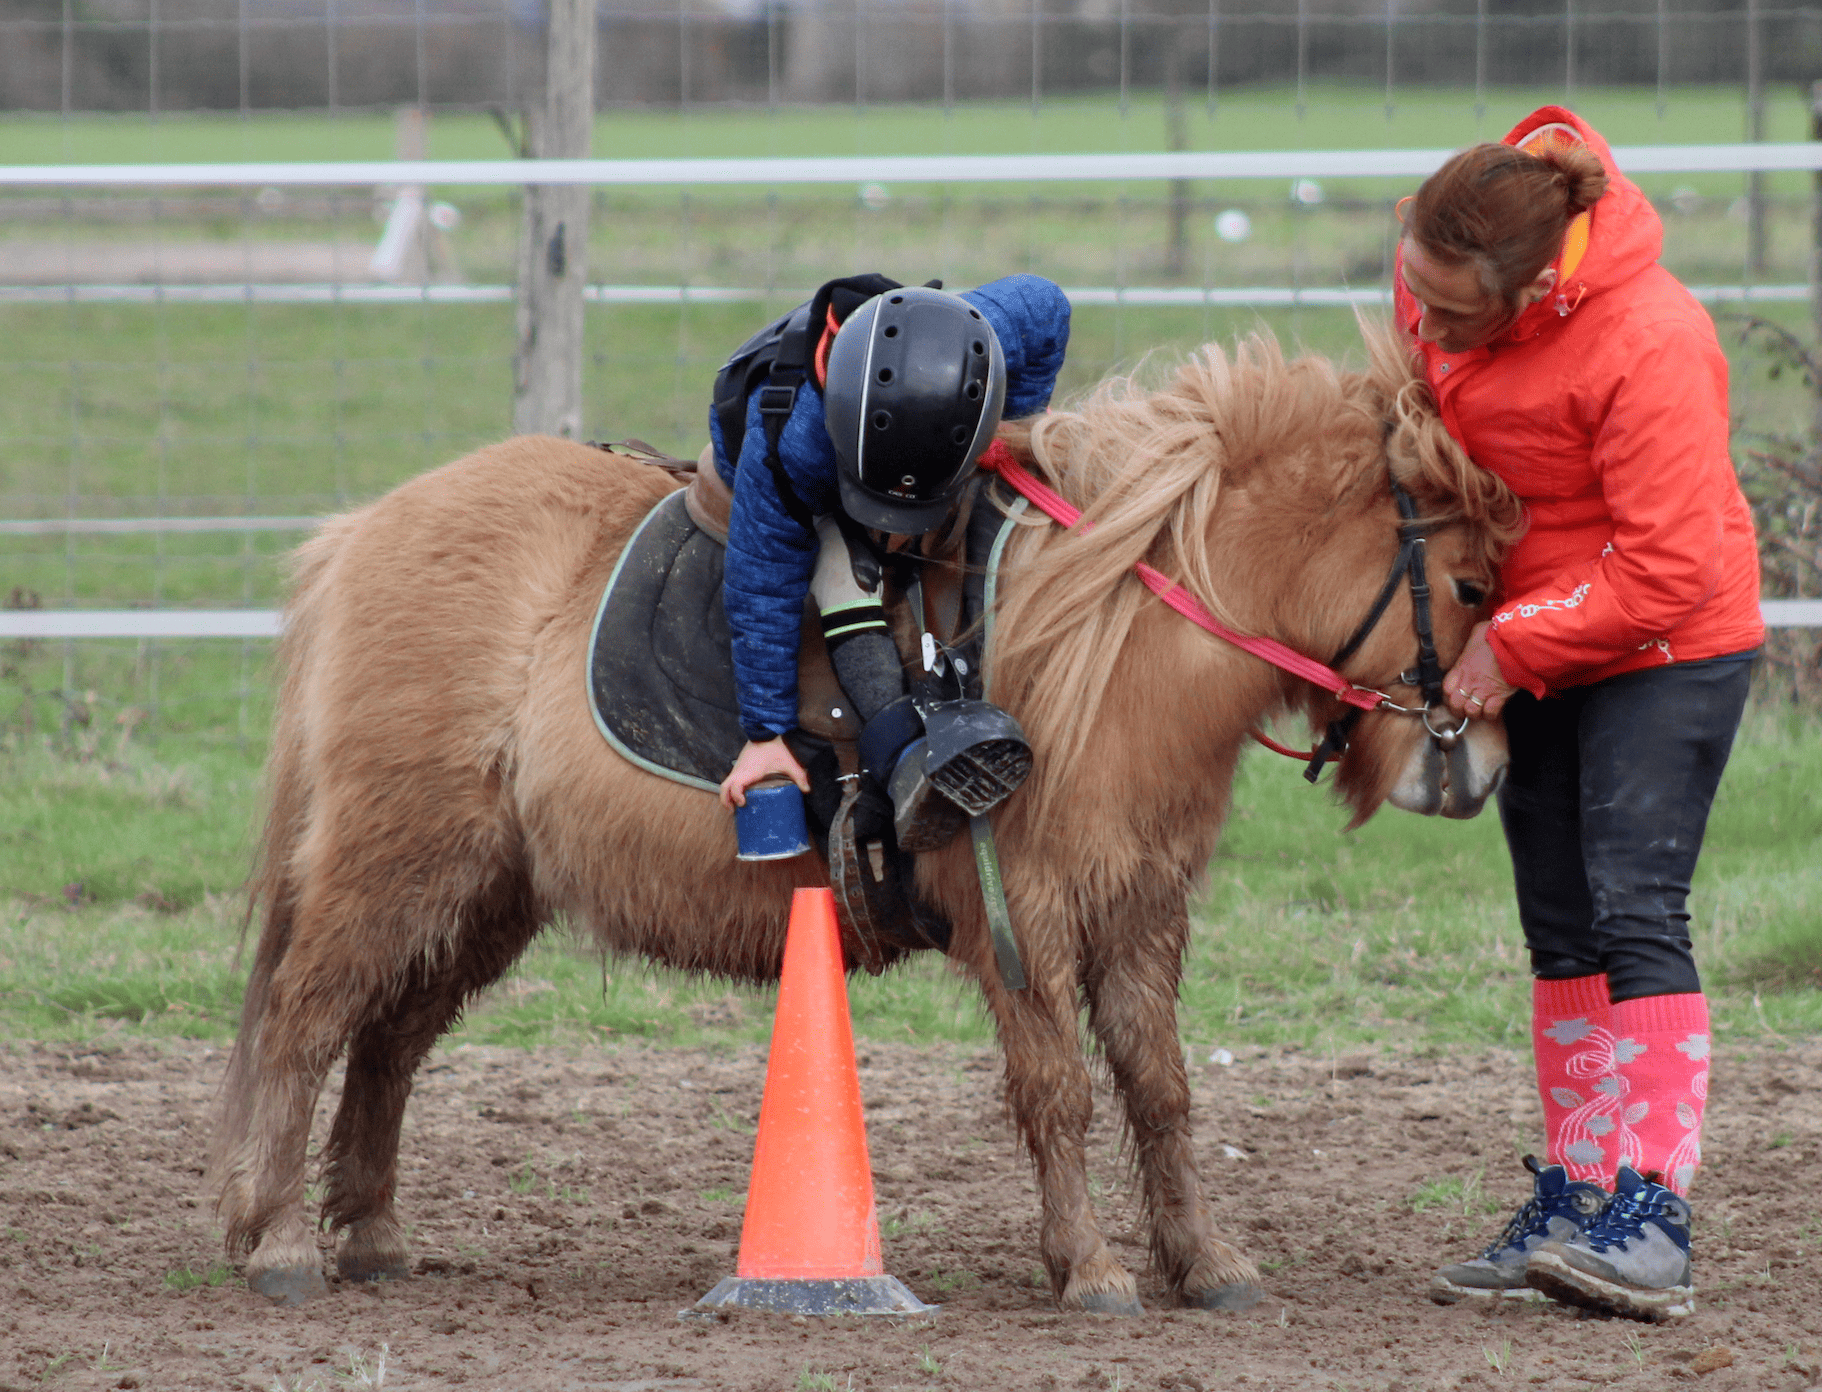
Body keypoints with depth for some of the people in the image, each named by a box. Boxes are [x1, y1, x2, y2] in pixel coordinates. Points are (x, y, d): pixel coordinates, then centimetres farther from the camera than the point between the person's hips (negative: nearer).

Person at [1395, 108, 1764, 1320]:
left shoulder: (1649, 346, -31)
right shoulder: (1438, 266, -10)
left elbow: (1670, 571, -28)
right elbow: (1414, 417, 11)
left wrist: (1514, 646, -22)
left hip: (1667, 646, -7)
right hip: (1530, 643, 8)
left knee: (1635, 909, -16)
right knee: (1561, 928, 10)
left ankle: (1653, 1226, -19)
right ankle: (1575, 1201, 17)